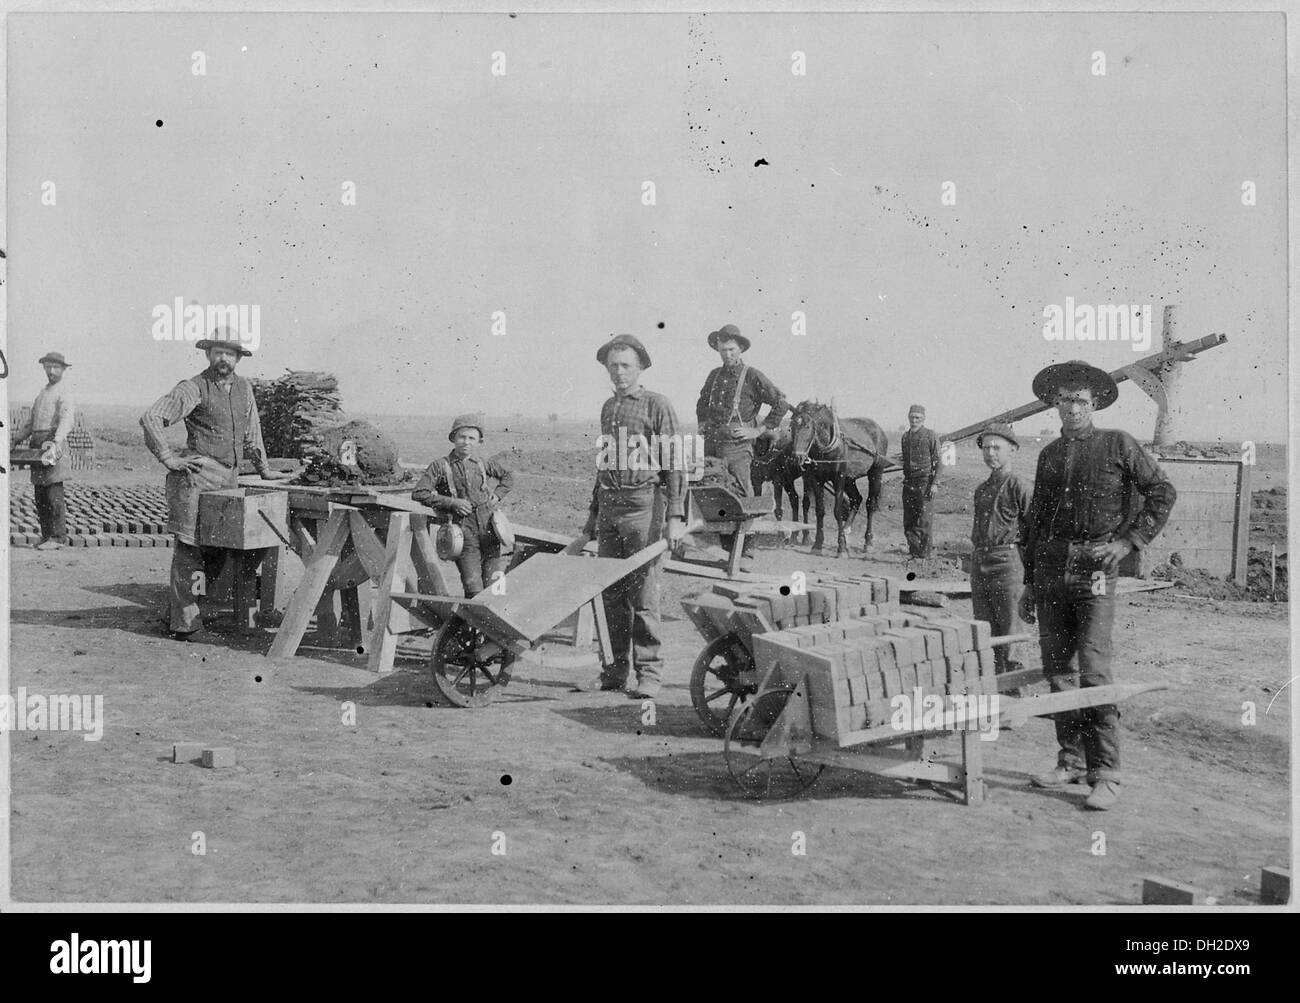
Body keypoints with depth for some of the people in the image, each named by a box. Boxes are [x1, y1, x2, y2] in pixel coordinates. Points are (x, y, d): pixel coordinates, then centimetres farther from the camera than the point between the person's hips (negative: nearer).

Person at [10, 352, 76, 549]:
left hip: (53, 443, -8)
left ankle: (59, 538, -11)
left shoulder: (64, 393, -3)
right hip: (37, 444, 8)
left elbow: (66, 420, -19)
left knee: (54, 493, -11)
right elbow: (30, 422, 29)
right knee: (40, 494, 6)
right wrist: (14, 440, 19)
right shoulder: (42, 393, 24)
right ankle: (46, 535, 11)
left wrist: (56, 442, -34)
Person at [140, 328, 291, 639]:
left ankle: (183, 609, 20)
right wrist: (170, 458, -13)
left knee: (220, 548, 8)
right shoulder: (193, 388, -6)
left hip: (229, 479, 7)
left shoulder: (243, 388, 14)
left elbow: (252, 431, 26)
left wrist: (263, 469, 26)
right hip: (197, 476, -7)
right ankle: (184, 622, -5)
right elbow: (150, 418, -11)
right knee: (189, 547, -7)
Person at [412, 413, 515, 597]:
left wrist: (497, 495, 13)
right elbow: (418, 494, -6)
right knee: (474, 591, -8)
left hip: (490, 530, 3)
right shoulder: (441, 466, 2)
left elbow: (508, 475, 30)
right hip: (464, 533, -3)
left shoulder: (482, 465, 13)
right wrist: (452, 502, -10)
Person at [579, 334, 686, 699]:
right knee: (610, 593, 7)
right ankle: (615, 670, 15)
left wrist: (676, 516, -14)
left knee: (643, 593, -5)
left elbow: (675, 463, -7)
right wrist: (593, 510, 24)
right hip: (609, 507, 6)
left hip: (642, 506, -6)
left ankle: (649, 672, 2)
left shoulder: (657, 405, -3)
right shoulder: (608, 408, 17)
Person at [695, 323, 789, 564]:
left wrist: (759, 430, -6)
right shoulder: (714, 376, 15)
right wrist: (703, 424, 19)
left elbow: (781, 404, -4)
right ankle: (727, 545, 14)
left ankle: (747, 549, 0)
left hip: (737, 445, -6)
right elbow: (702, 403, 34)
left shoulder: (753, 377, -2)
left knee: (741, 496, -6)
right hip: (711, 443, 6)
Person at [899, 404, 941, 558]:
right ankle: (913, 550, 13)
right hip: (908, 482, 6)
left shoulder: (930, 436, -2)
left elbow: (937, 461, -4)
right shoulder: (905, 436, 15)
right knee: (908, 520, 5)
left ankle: (925, 551, -1)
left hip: (924, 481, -6)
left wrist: (934, 483, -11)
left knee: (924, 519, -7)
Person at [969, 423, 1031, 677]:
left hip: (1006, 562, -7)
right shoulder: (981, 489, 15)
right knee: (983, 629, 10)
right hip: (978, 561, 7)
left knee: (1007, 629, -3)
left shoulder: (1016, 487, -7)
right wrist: (977, 558, 17)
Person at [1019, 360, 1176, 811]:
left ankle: (1105, 776, -6)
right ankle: (1071, 761, 17)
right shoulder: (1049, 454, 16)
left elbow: (1162, 493, 4)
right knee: (1056, 668, 7)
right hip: (1050, 569, 5)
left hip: (1094, 570, -5)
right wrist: (1029, 582, 18)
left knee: (1094, 672, -11)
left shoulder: (1118, 444, 3)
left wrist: (1128, 541, -5)